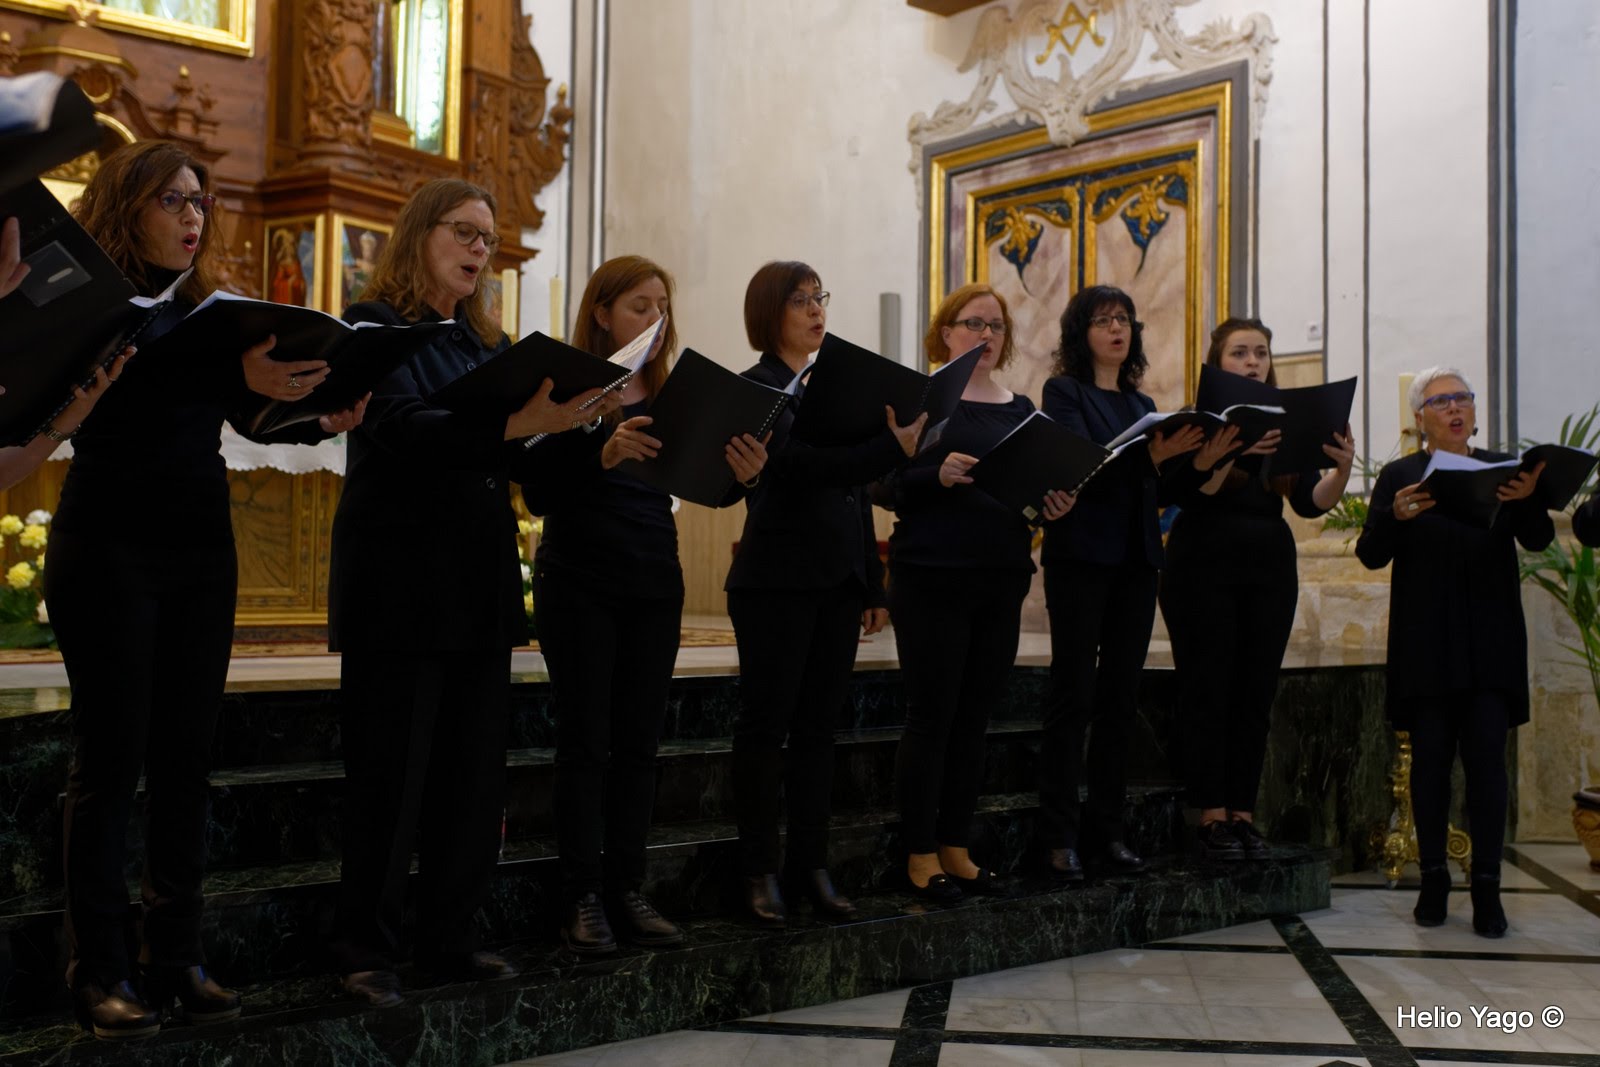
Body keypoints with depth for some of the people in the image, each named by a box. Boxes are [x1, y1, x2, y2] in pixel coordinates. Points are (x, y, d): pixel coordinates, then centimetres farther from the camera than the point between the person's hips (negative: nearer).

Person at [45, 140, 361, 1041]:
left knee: (187, 755, 7)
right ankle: (100, 971, 6)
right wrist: (239, 380, -36)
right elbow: (125, 398, -23)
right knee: (113, 757, -2)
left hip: (200, 552, 6)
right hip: (110, 551, -6)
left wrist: (321, 421, -16)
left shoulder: (208, 311, 12)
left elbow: (250, 414, 4)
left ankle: (178, 957, 14)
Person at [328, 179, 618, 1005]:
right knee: (391, 774, -1)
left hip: (481, 584, 6)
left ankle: (449, 937, 19)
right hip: (400, 584, -6)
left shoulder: (487, 343, 16)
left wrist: (584, 429, -7)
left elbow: (525, 464, 12)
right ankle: (366, 950, 10)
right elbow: (401, 427, -20)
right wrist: (514, 425, -33)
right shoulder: (376, 326, -2)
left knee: (474, 772, 8)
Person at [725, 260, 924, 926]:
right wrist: (891, 448, -33)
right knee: (766, 726, 0)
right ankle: (759, 870, 7)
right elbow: (795, 466, -21)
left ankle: (810, 865, 16)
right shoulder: (757, 389, -5)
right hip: (778, 583, -6)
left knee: (819, 727, 9)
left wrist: (873, 585, 14)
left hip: (837, 583, 6)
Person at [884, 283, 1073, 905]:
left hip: (1001, 580, 5)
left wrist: (1055, 504, -6)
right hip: (932, 577, -5)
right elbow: (892, 485, -9)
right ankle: (920, 855, 7)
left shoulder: (1021, 410, 15)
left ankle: (955, 848, 18)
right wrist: (938, 476, -26)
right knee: (932, 715, -2)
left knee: (974, 717, 8)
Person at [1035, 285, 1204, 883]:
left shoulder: (1142, 404, 18)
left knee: (1120, 697, 6)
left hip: (1135, 562, 6)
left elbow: (1156, 490, 15)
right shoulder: (1065, 392, 0)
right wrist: (1151, 456, -28)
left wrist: (1185, 459, -5)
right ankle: (1060, 837, -3)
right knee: (1073, 697, -6)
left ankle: (1109, 828, 12)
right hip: (1082, 557, -6)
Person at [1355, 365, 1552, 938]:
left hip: (1490, 640, 1)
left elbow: (1539, 540, 0)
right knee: (1430, 756, 3)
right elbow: (1370, 554, -1)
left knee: (1486, 756, -4)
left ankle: (1487, 885, 2)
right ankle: (1433, 880, 12)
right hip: (1425, 643, -1)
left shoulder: (1501, 468, 11)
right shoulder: (1399, 475, 7)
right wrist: (1395, 515, -21)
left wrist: (1529, 499, -21)